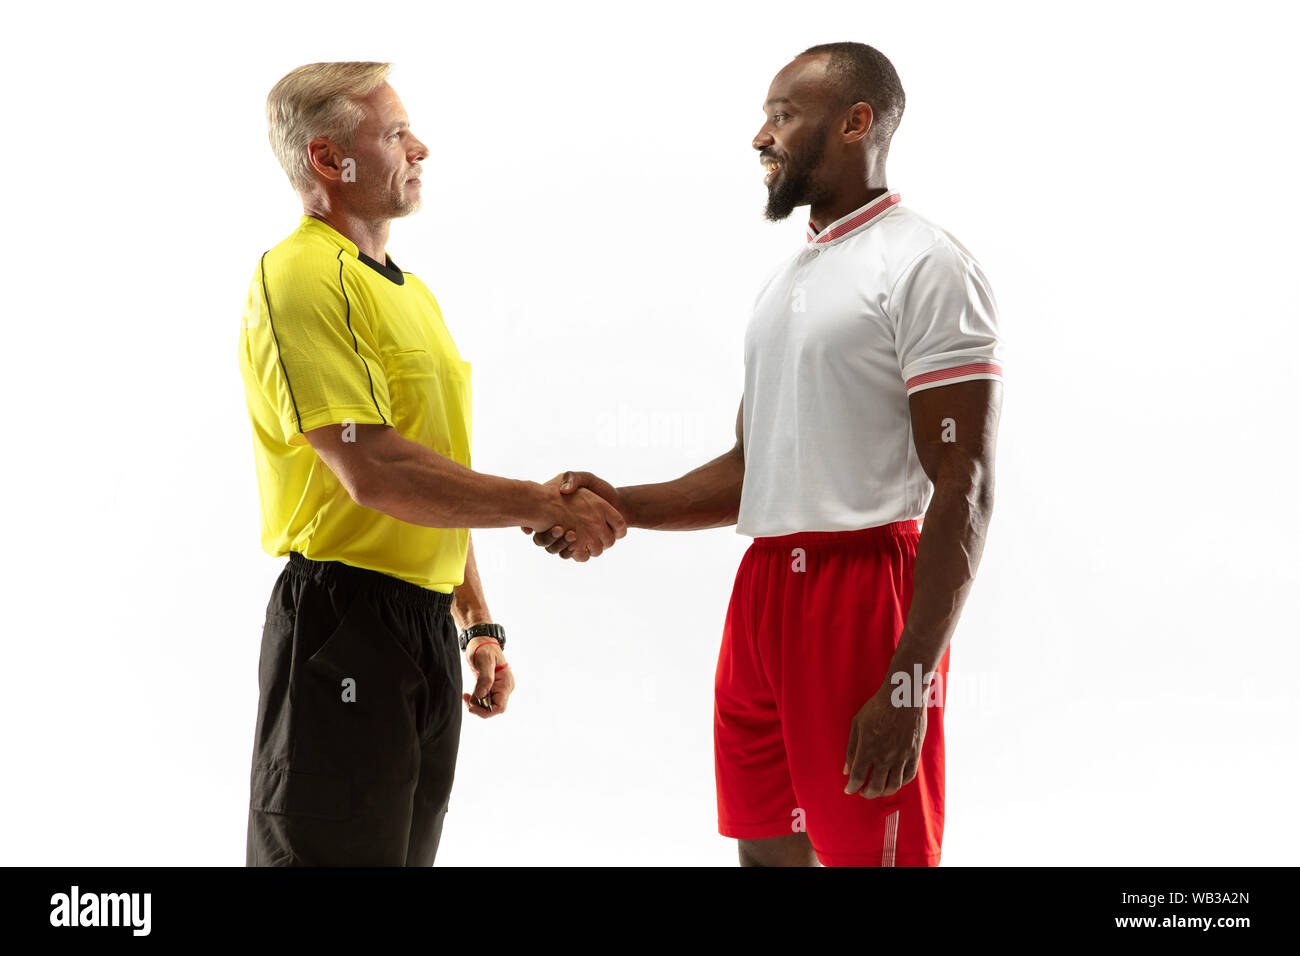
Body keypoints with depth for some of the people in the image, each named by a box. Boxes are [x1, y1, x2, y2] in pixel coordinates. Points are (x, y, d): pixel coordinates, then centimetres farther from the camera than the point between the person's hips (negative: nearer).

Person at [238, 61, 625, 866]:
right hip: (346, 624, -9)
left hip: (428, 624, 9)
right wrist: (545, 504, -16)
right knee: (339, 848, -3)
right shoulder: (299, 277, -12)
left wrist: (478, 623, 18)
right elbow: (373, 472, -21)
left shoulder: (411, 292, 18)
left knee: (405, 848, 13)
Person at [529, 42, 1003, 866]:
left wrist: (909, 682, -22)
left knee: (868, 851, -4)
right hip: (765, 588, 9)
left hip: (864, 596, -8)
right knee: (766, 848, 13)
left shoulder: (925, 267, -10)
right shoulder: (789, 279, 18)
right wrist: (618, 507, 4)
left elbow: (964, 490, -16)